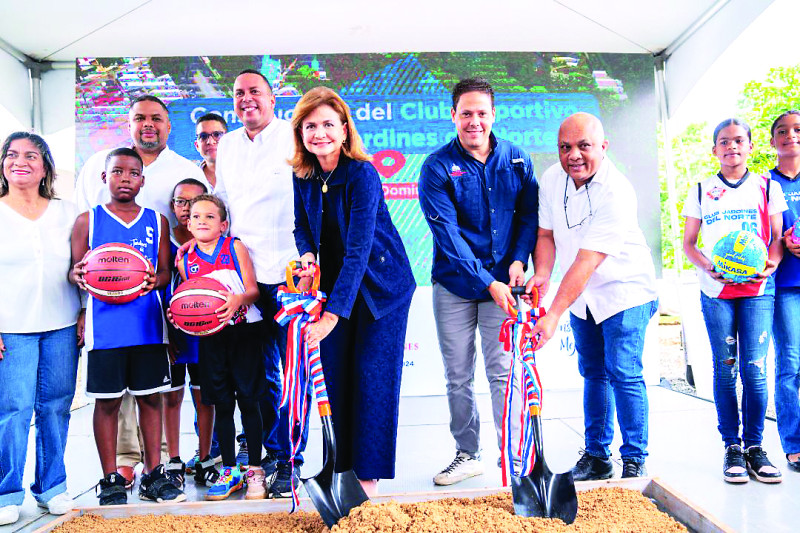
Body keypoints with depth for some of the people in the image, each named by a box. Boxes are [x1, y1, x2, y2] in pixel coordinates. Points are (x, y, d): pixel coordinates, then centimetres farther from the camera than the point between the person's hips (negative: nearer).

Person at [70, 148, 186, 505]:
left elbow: (166, 271, 9)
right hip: (105, 324, -2)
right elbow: (74, 271, 6)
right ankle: (111, 479, 18)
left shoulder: (156, 221, 11)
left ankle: (153, 475, 19)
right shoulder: (87, 220, 6)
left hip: (148, 322, 2)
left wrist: (154, 282, -13)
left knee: (150, 396, 7)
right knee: (107, 401, 4)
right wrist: (79, 276, -18)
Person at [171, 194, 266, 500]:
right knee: (222, 404, 9)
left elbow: (253, 290, -7)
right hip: (211, 337, 3)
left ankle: (255, 470, 14)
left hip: (243, 332, -3)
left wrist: (238, 300, -26)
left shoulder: (235, 247, -2)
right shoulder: (186, 262, 6)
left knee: (248, 401, 1)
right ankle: (229, 472, 22)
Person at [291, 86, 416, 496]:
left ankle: (370, 472, 15)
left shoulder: (362, 174, -24)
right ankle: (341, 461, 26)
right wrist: (307, 255, -16)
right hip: (334, 284, 6)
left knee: (373, 378, -1)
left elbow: (358, 250, -31)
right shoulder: (303, 176, -5)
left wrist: (333, 313, -37)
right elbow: (302, 226, 8)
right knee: (334, 373, 8)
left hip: (380, 284, -5)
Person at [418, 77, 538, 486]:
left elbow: (530, 214, 9)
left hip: (501, 282, 1)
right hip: (454, 284, 0)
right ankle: (468, 454, 23)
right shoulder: (437, 167, -6)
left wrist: (519, 259, -8)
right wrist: (486, 282, -19)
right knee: (458, 377, 8)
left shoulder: (517, 160, 4)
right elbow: (447, 234, -13)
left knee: (503, 371, 1)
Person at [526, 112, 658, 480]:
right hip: (582, 296, 6)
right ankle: (596, 456, 24)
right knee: (593, 373, 12)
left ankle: (635, 460, 10)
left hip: (624, 291, -6)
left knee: (624, 374, -8)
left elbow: (587, 262, -33)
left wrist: (553, 315, -35)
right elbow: (546, 233, 3)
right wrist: (541, 274, -15)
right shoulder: (551, 179, -6)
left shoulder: (616, 193, -27)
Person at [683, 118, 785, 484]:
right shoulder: (701, 192, 9)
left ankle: (754, 446, 9)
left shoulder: (768, 188, 10)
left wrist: (768, 268, -10)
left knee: (754, 369, -5)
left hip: (757, 289, 0)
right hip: (716, 290, 0)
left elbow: (777, 239, 9)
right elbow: (688, 243, 10)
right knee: (725, 369, 1)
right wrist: (708, 268, -8)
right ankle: (732, 448, 11)